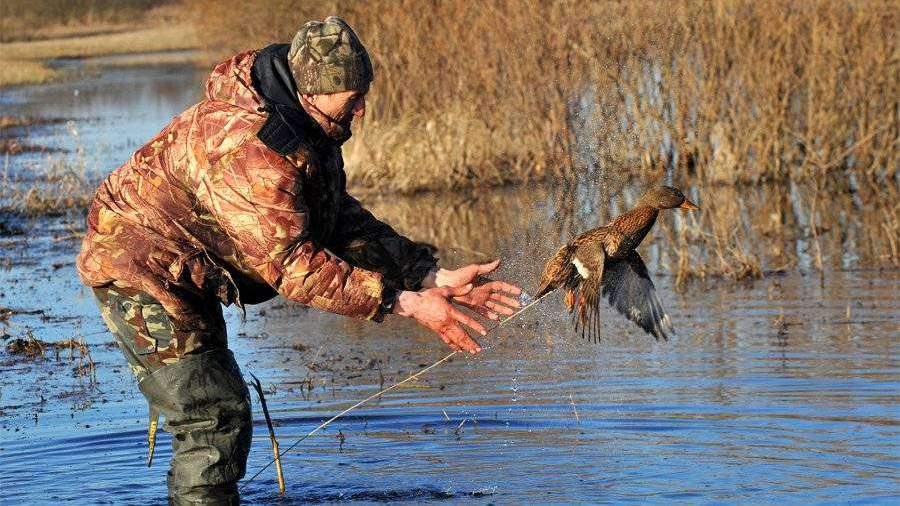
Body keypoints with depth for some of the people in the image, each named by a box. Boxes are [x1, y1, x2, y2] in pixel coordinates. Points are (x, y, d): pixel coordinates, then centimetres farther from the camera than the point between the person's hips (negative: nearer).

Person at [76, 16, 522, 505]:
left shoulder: (308, 128, -1)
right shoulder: (251, 149, -33)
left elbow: (342, 220, 4)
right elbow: (292, 264, -33)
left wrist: (435, 278, -6)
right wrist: (404, 302, -33)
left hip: (186, 274, 10)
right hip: (140, 271, -10)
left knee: (212, 413, 21)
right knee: (215, 418, -14)